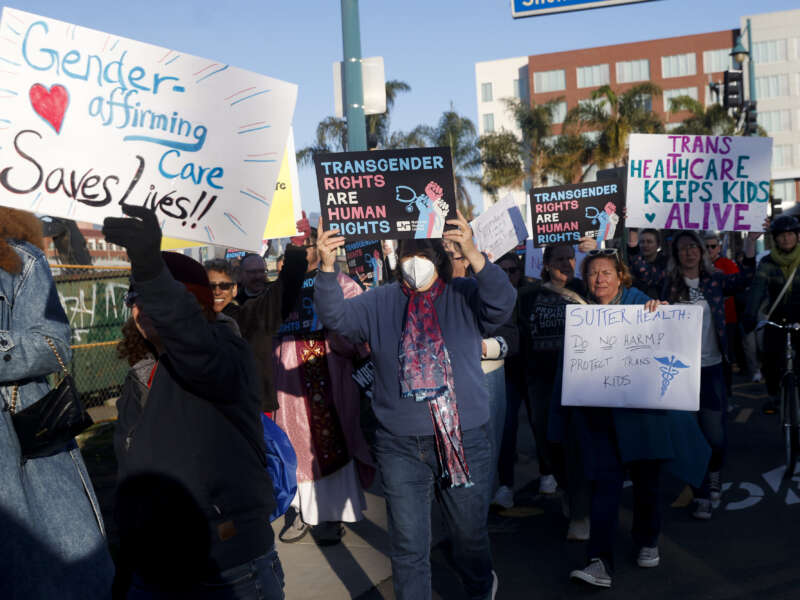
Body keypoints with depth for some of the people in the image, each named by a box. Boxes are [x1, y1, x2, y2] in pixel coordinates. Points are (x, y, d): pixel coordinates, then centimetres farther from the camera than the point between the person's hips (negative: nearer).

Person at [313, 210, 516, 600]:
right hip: (401, 447, 1)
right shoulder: (381, 302, 3)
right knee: (408, 548, 8)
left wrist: (474, 256, -34)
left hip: (464, 440, 0)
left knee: (470, 533, 19)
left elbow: (502, 305, -19)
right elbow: (336, 316, -9)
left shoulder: (464, 296, -2)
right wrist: (327, 268, -26)